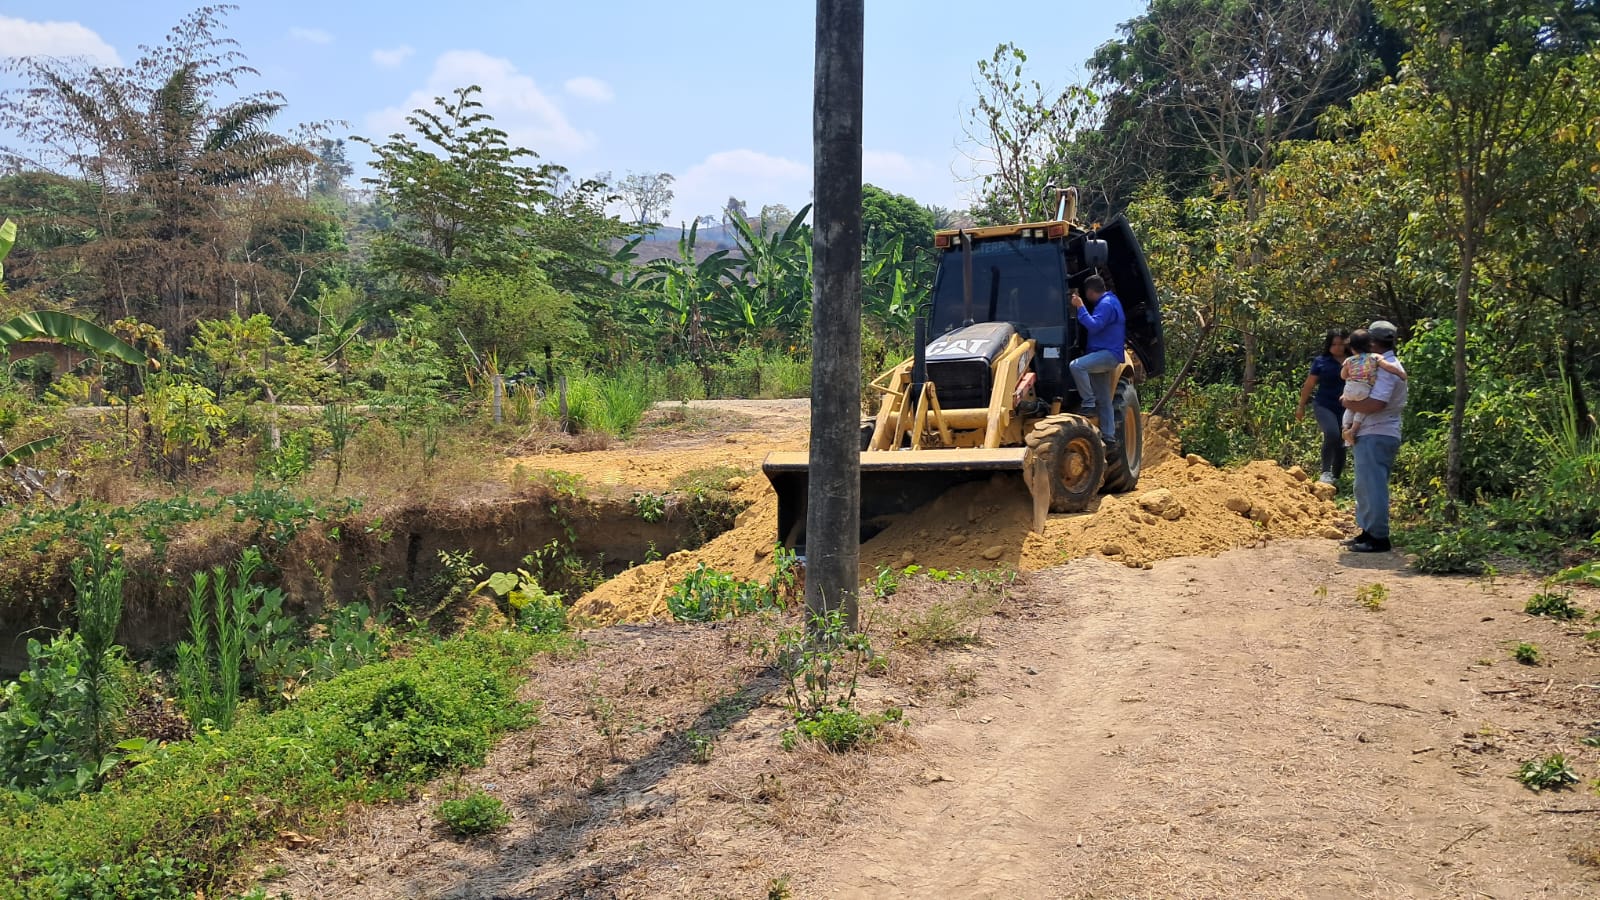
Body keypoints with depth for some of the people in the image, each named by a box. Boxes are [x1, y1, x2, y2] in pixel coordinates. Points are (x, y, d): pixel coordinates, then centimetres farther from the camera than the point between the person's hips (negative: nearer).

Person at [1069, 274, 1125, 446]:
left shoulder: (1106, 304, -12)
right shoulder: (1109, 301, 22)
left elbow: (1093, 326, -24)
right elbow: (1095, 326, 26)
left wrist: (1080, 307, -21)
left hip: (1108, 354, -11)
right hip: (1105, 355, 11)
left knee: (1076, 366, -32)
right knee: (1104, 400, 11)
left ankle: (1089, 403, -23)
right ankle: (1108, 436, 15)